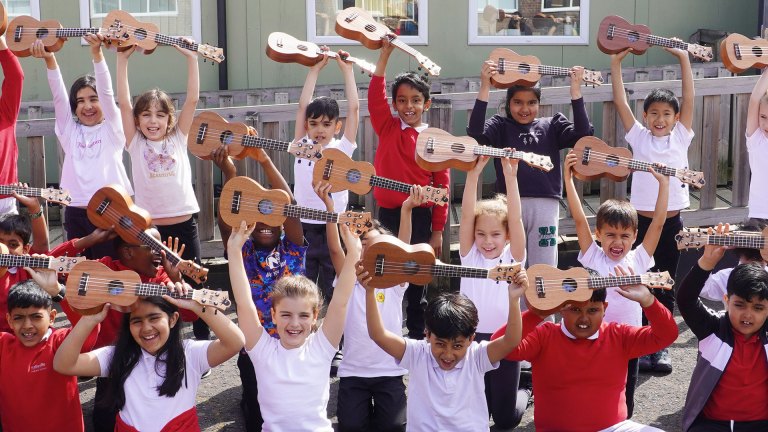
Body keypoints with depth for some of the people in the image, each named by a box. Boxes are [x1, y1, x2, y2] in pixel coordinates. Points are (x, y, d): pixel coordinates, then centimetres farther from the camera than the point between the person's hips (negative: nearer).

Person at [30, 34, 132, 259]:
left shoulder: (112, 128, 4)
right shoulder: (69, 130, 12)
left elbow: (106, 91, -9)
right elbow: (58, 96, 1)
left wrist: (97, 53, -23)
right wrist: (49, 59, -14)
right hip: (76, 214, 3)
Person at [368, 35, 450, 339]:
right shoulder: (387, 129, 3)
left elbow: (442, 186, -1)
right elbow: (375, 96, -11)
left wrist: (437, 231, -3)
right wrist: (385, 54, -18)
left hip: (420, 215, -1)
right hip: (387, 212, 1)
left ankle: (417, 333, 18)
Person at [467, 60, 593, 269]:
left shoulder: (552, 126, 12)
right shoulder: (501, 126, 8)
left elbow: (583, 133, -4)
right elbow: (475, 133, -12)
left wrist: (575, 90, -9)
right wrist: (485, 87, -17)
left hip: (545, 203, 1)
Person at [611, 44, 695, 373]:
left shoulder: (681, 137, 4)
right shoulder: (639, 137, 2)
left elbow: (689, 99, -4)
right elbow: (621, 103, -3)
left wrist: (683, 59, -9)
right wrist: (616, 63, -7)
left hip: (671, 222, 1)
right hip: (642, 220, -1)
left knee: (666, 286, 8)